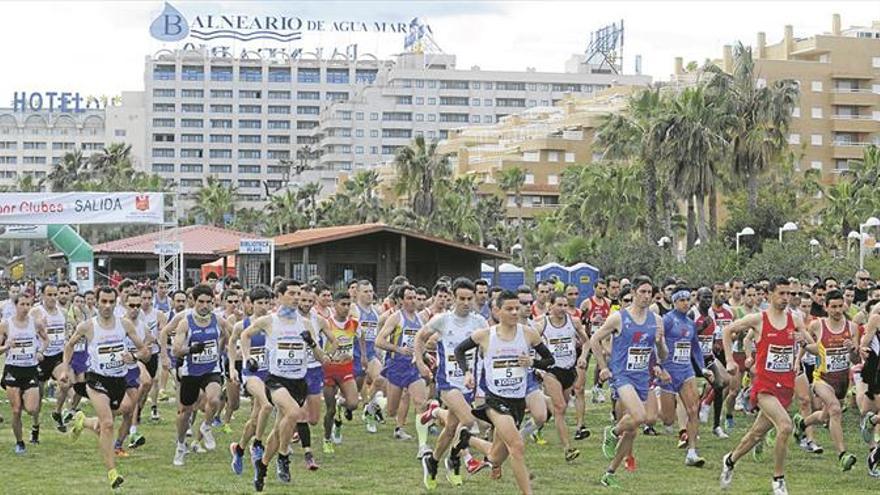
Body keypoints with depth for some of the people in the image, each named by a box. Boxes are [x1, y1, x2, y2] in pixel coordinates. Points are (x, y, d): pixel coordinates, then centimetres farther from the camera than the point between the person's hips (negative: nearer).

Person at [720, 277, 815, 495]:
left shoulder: (795, 320, 4)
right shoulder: (758, 319, -6)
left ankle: (730, 460, 42)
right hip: (764, 385, -5)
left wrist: (805, 342, -11)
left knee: (758, 433, 15)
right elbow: (728, 331, 7)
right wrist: (730, 360, 5)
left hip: (786, 386, 5)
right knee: (785, 426, -24)